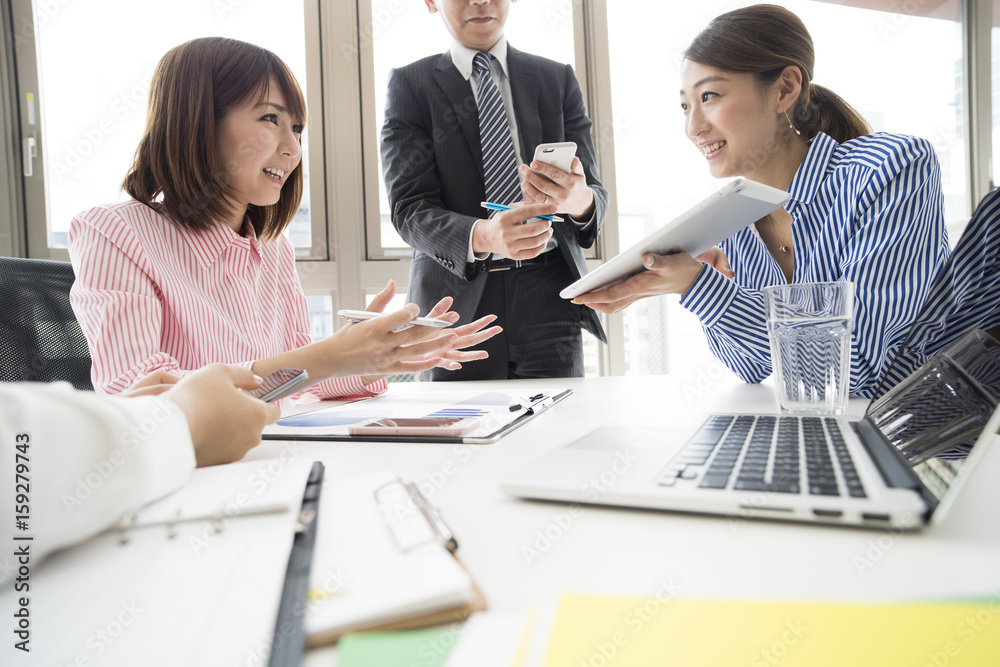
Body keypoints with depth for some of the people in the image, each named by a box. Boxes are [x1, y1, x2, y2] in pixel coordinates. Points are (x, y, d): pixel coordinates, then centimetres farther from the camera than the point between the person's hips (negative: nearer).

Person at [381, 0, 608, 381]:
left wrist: (578, 201, -21)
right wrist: (481, 236, -27)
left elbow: (594, 194, 4)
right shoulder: (410, 85, 5)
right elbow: (409, 209, -6)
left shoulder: (558, 80, 12)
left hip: (548, 296, 2)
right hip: (458, 302, -1)